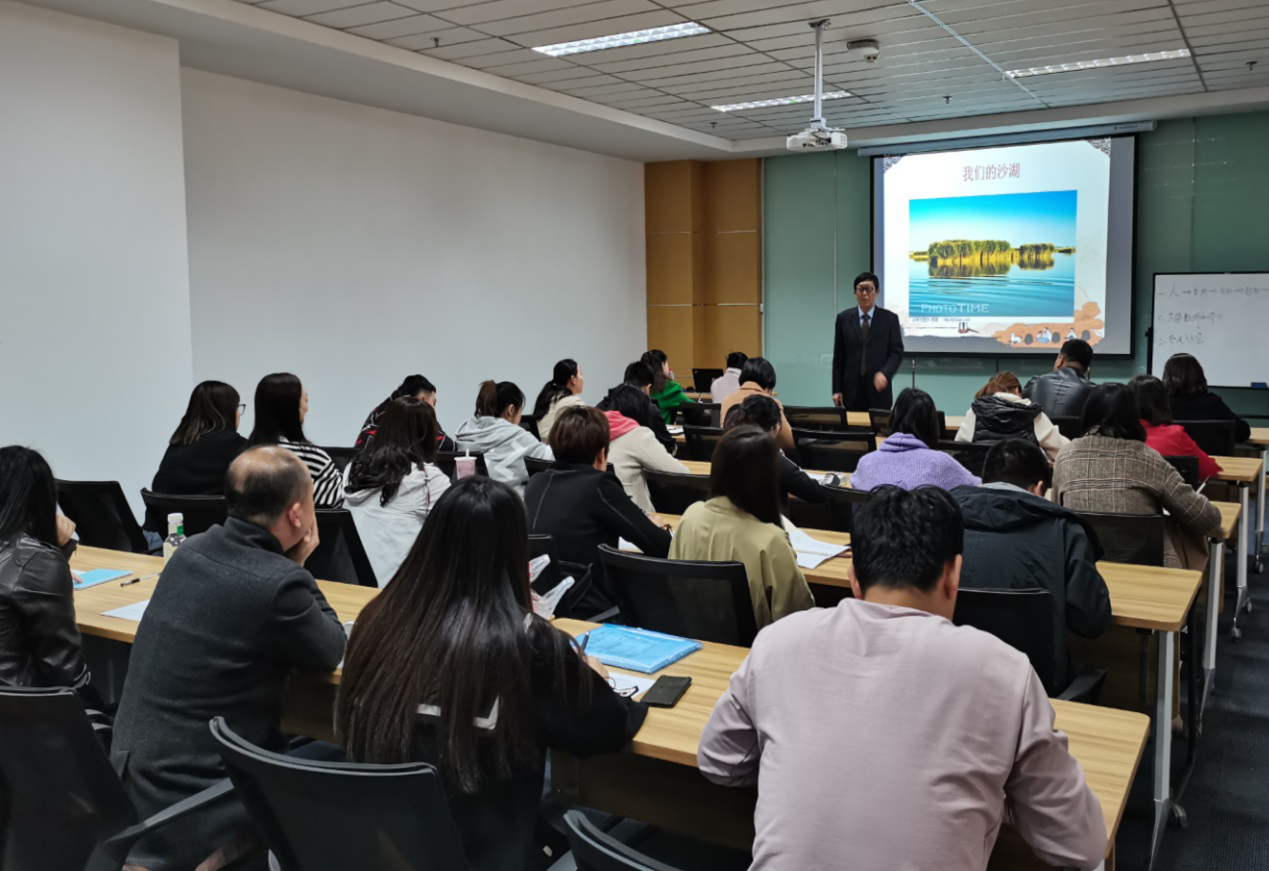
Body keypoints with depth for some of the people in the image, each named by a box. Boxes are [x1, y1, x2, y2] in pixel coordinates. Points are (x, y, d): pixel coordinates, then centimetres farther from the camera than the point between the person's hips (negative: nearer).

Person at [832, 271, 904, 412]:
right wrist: (837, 389, 1)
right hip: (852, 389, 1)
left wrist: (884, 373, -19)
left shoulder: (890, 318, 3)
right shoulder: (843, 318, 6)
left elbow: (897, 352, 0)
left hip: (878, 389, -1)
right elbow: (838, 356, 6)